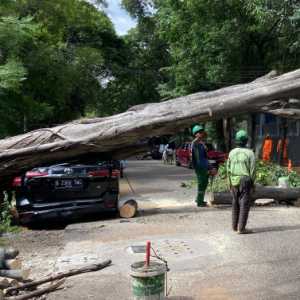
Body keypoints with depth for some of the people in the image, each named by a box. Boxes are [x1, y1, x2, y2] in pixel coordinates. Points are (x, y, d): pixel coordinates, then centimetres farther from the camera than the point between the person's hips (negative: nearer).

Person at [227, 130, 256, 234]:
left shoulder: (232, 152, 3)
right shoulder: (250, 153, -8)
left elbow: (228, 169, 5)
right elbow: (252, 170, -10)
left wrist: (230, 182, 13)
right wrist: (252, 183, -1)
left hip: (234, 181, 4)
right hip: (245, 181, -4)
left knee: (236, 203, 14)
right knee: (244, 204, -1)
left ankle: (235, 226, 21)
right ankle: (241, 228, -3)